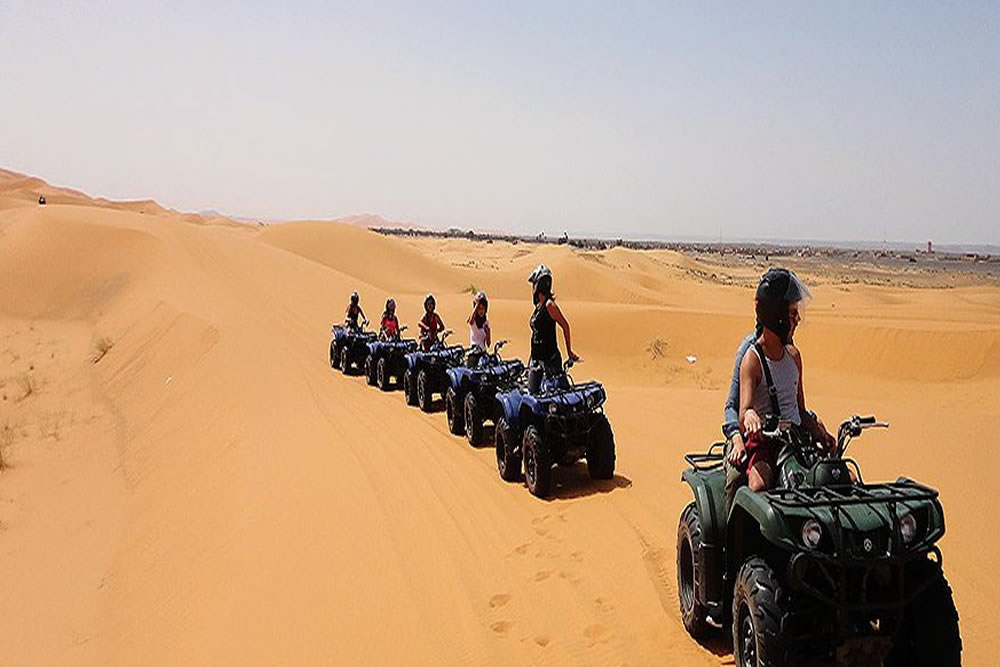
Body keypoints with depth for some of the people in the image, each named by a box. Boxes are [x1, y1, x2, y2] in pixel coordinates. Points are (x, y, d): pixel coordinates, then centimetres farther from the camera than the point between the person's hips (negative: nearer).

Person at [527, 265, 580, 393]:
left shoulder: (549, 305, -14)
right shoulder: (538, 306, 12)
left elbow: (565, 325, -12)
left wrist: (569, 351, -8)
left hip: (549, 358, -9)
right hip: (536, 358, 9)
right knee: (532, 392, 6)